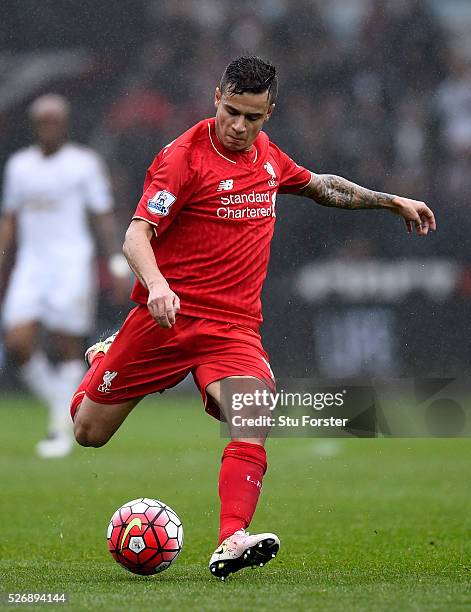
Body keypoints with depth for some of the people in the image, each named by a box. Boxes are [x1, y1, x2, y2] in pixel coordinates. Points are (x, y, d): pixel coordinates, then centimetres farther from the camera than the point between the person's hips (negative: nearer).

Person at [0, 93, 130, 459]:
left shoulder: (85, 164, -1)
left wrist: (118, 266, -6)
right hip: (31, 264, 4)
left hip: (72, 264, -4)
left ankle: (62, 429, 5)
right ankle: (59, 405, 13)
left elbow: (105, 217, -1)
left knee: (67, 348, -5)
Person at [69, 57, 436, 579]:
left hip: (234, 326, 4)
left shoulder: (266, 154, 10)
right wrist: (156, 285, -39)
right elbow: (137, 233, -20)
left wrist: (390, 201, 33)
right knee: (89, 433, 5)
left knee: (254, 420, -25)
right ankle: (104, 358, 39)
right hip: (167, 315, -3)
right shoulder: (185, 157, -11)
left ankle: (231, 541, -34)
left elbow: (319, 185, 31)